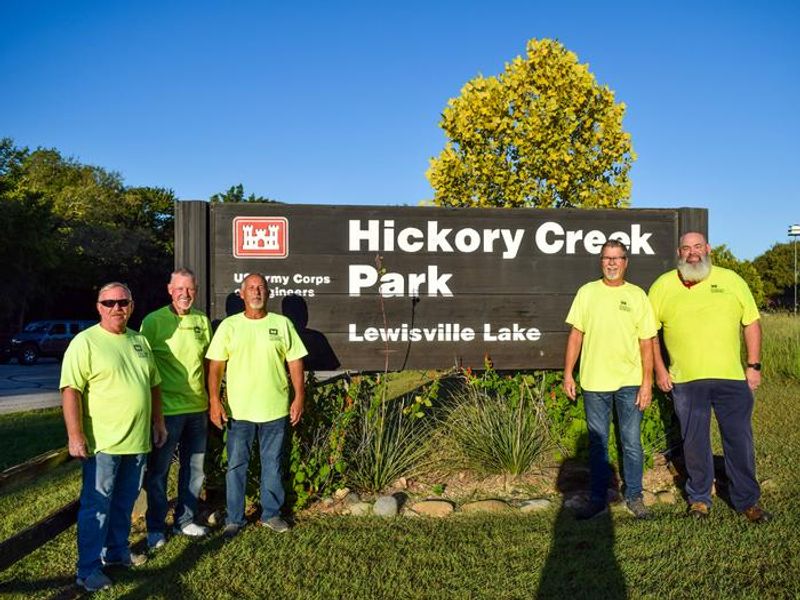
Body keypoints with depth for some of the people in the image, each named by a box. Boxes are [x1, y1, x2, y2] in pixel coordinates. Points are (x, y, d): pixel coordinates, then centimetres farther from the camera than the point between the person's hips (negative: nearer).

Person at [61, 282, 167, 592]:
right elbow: (71, 390, -15)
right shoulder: (85, 342, -9)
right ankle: (88, 569, 12)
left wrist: (158, 422, 16)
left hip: (137, 440, 6)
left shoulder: (140, 341, 11)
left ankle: (116, 550, 33)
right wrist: (75, 435, -20)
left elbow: (153, 385, 19)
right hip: (102, 442, -6)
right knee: (96, 505, 1)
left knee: (124, 502, 17)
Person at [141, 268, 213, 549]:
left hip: (198, 408, 5)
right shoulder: (154, 321, -9)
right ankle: (155, 528, 22)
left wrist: (212, 399, 13)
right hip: (166, 408, -5)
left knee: (194, 468, 15)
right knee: (158, 471, 7)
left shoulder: (202, 320, 5)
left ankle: (185, 520, 31)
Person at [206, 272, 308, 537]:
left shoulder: (282, 324, 2)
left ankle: (271, 513, 27)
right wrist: (214, 401, -8)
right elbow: (215, 366, -1)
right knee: (236, 465, 8)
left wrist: (299, 397, -1)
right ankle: (234, 519, 21)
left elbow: (295, 362, 4)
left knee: (272, 464, 12)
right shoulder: (229, 325, 0)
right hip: (238, 409, -1)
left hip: (275, 409, 1)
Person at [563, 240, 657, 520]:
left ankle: (634, 497, 23)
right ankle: (598, 499, 20)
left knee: (632, 442, 7)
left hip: (629, 381, -1)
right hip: (594, 381, 1)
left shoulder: (637, 295, 1)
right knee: (597, 444, 10)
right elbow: (576, 335, 6)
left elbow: (646, 342, 1)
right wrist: (568, 374, 2)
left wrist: (647, 382, -4)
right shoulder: (587, 292, 3)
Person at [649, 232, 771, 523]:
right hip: (685, 380, 0)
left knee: (740, 440, 8)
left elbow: (751, 323, 7)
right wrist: (659, 369, 1)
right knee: (694, 443, 9)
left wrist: (754, 365, 0)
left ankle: (747, 501, 23)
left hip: (733, 378, 1)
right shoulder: (663, 286, 2)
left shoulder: (731, 280, 5)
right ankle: (699, 498, 25)